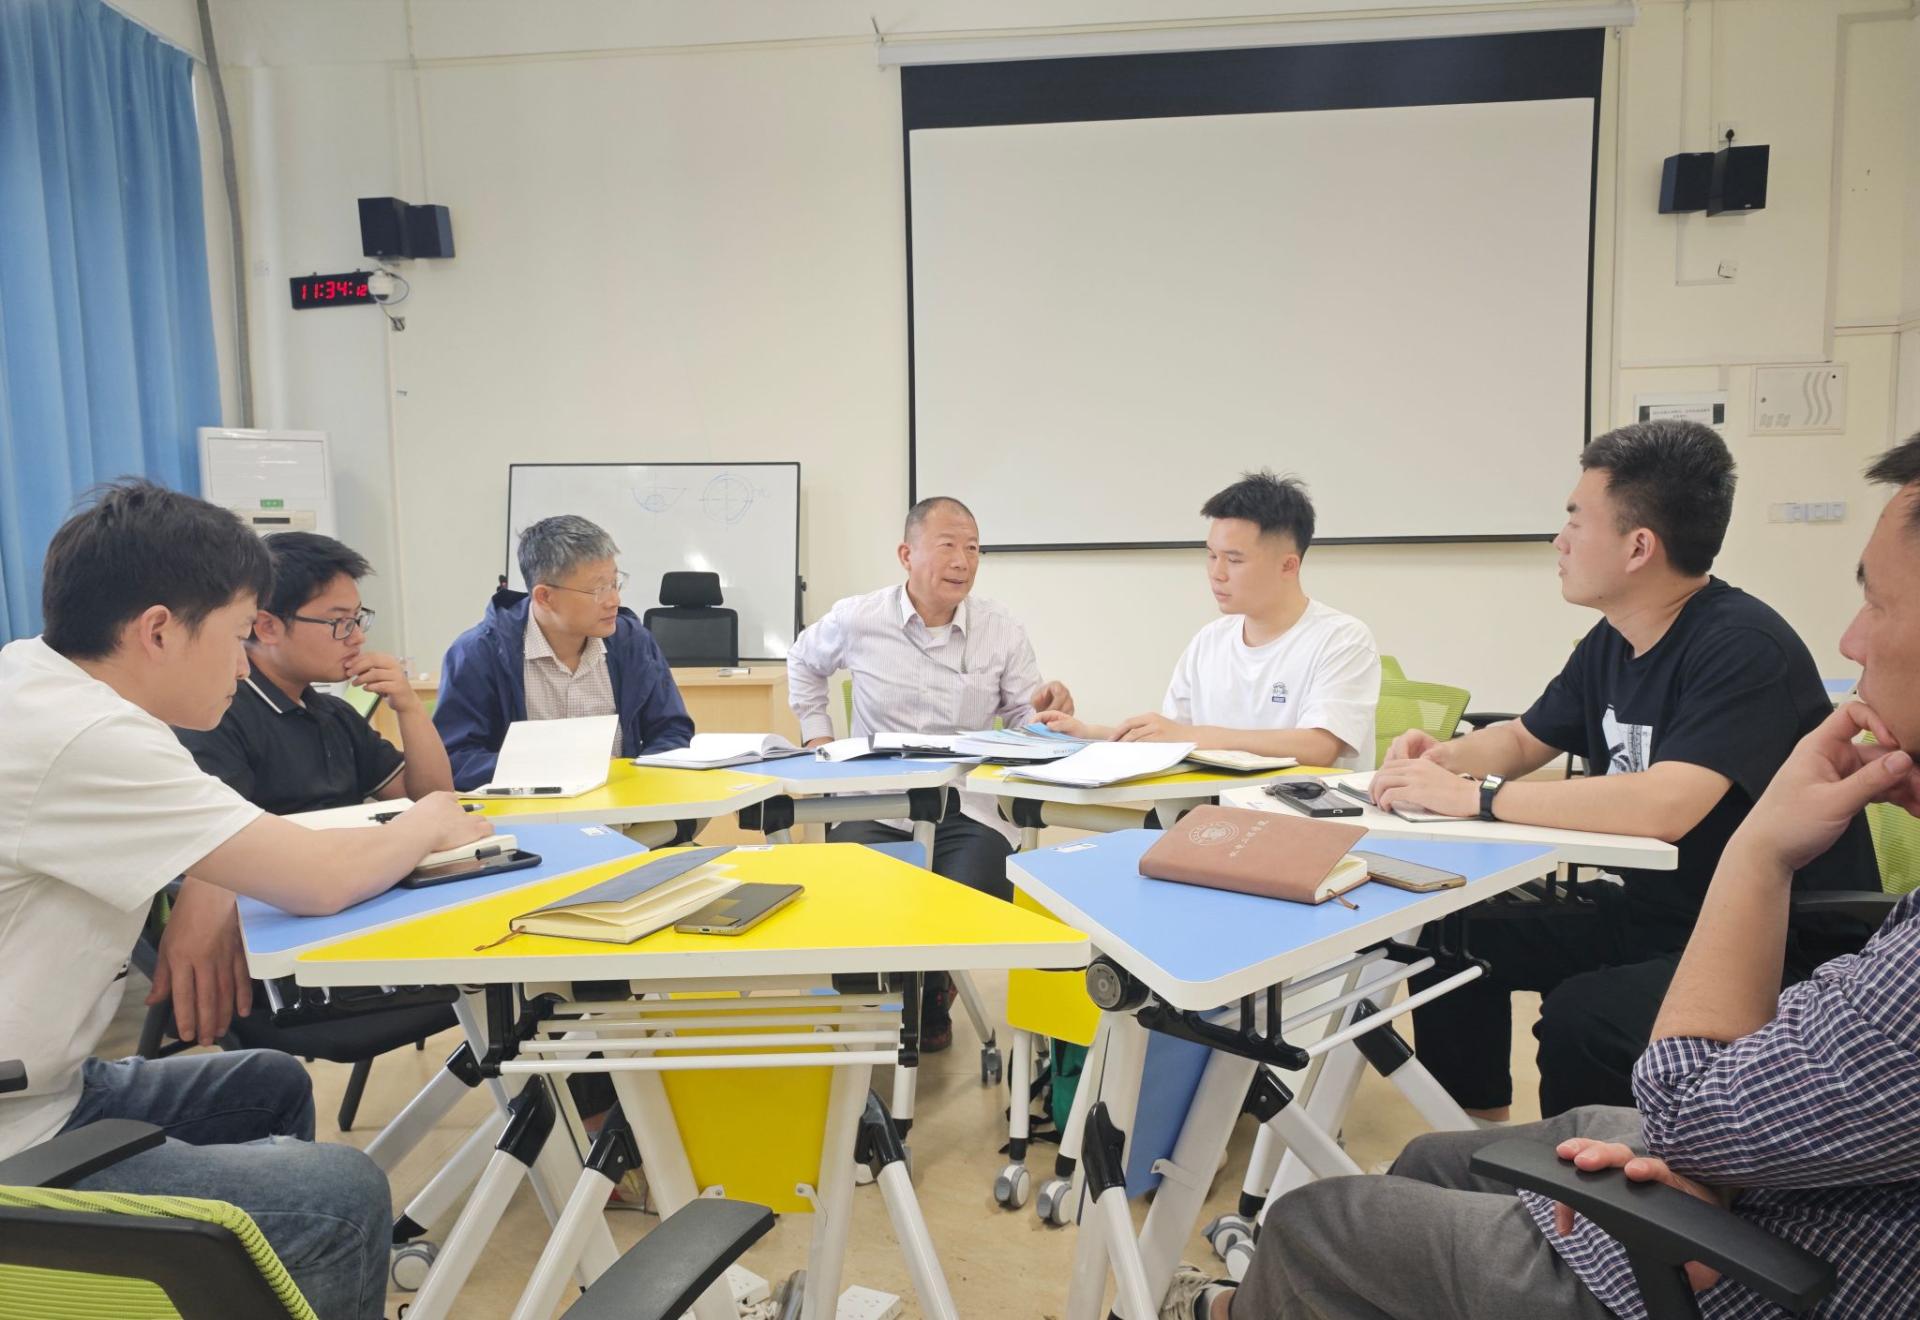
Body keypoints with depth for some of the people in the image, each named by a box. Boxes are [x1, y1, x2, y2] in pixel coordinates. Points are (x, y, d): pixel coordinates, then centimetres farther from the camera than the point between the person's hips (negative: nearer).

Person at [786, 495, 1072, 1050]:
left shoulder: (1004, 633, 2)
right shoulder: (857, 619, 1)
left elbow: (1024, 724, 3)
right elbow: (803, 662, 22)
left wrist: (1045, 711, -21)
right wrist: (817, 732, 14)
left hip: (968, 810, 0)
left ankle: (930, 998, 14)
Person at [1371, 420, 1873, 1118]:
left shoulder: (1744, 648, -23)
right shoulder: (1611, 642, 3)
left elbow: (1664, 807, -37)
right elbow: (1524, 739, 17)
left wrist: (1473, 795, -30)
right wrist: (1440, 759, -5)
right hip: (1652, 911, 9)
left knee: (1579, 1018, -31)